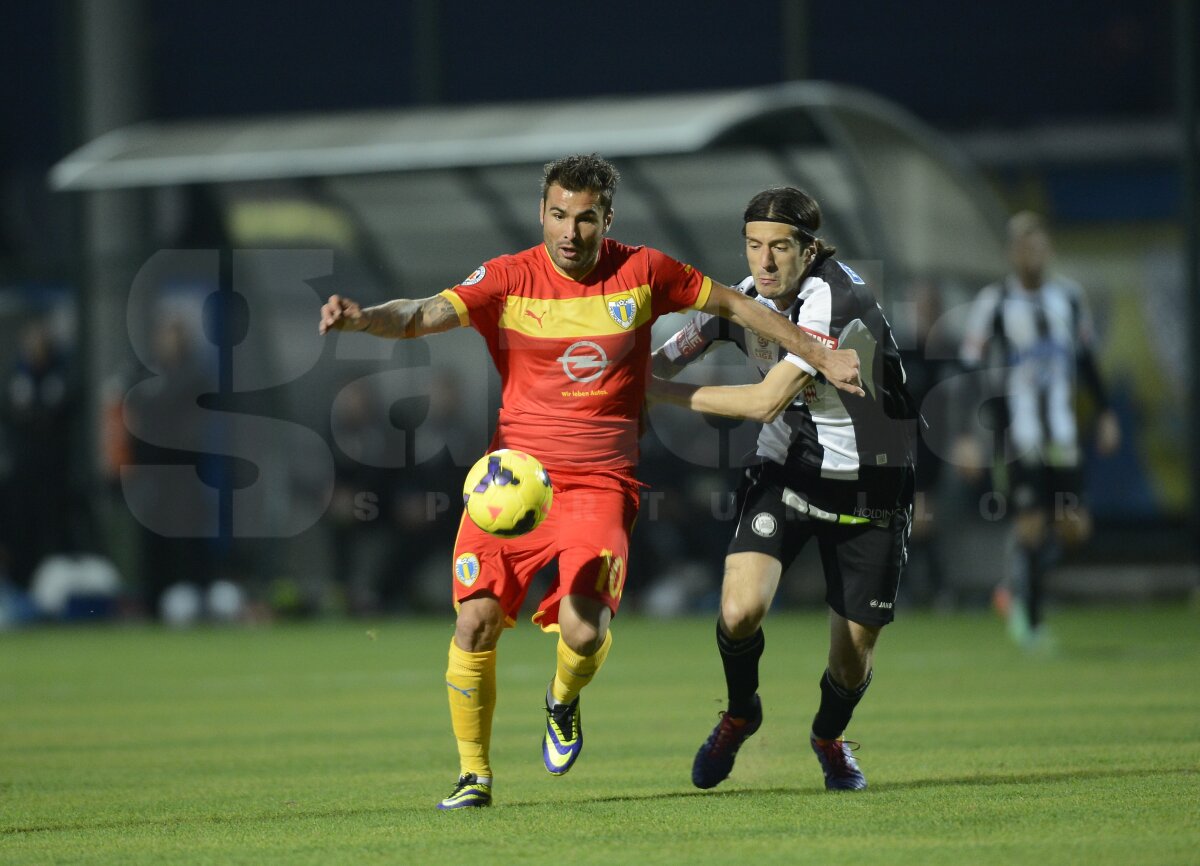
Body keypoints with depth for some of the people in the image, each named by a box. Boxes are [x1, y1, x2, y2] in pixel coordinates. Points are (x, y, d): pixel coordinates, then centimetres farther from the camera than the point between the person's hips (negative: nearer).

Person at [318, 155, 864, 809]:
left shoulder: (642, 272, 1)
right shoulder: (509, 279, -4)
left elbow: (732, 304, 15)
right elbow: (424, 315, -17)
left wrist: (819, 356, 19)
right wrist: (362, 318, -38)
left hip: (600, 485, 0)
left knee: (583, 631, -19)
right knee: (476, 621, -13)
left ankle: (564, 702, 20)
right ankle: (473, 774, 6)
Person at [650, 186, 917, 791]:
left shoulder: (837, 302, -26)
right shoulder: (746, 297, -6)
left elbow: (764, 402, -31)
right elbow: (666, 360, 6)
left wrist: (661, 392, -24)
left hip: (866, 487, -3)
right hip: (784, 469, 3)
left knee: (852, 661, 3)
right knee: (741, 610, -21)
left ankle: (829, 736, 38)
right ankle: (740, 714, 11)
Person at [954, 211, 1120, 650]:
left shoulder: (1068, 296, 8)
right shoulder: (991, 304, -6)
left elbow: (1087, 361, 19)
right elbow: (973, 374, -7)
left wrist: (1105, 413, 16)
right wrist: (967, 437, -13)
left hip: (1062, 437, 4)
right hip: (1016, 439, -4)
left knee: (1074, 528, -1)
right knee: (1030, 526, -8)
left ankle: (1017, 588, 25)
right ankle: (1031, 625, 7)